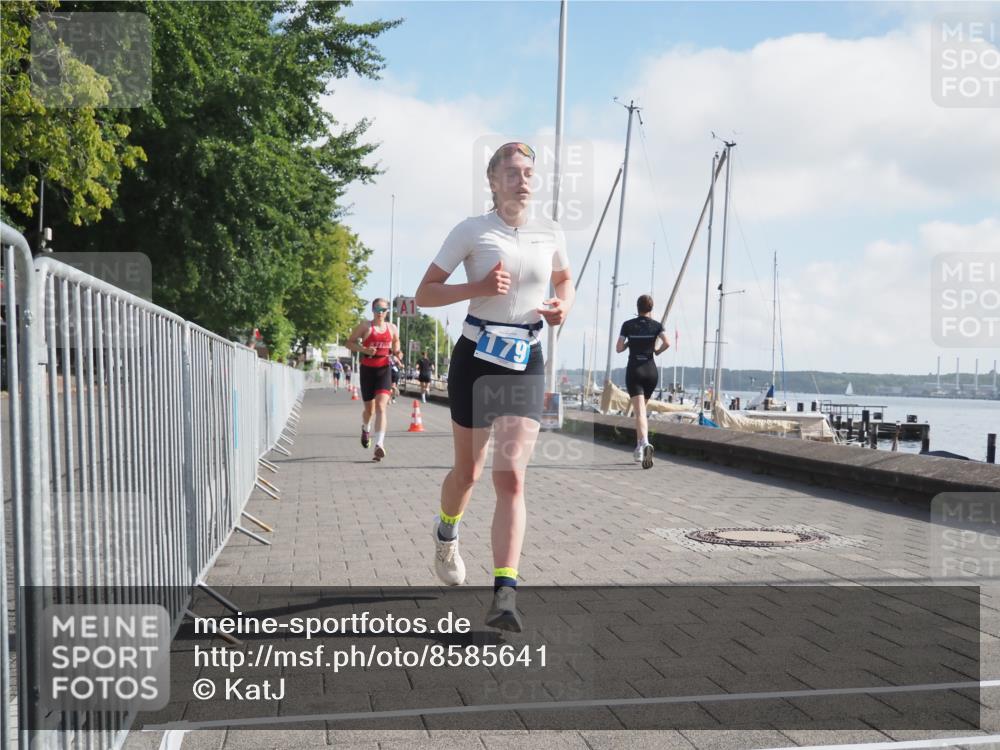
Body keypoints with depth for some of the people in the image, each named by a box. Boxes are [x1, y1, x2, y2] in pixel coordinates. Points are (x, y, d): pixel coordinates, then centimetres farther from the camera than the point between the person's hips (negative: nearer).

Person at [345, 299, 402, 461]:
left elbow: (395, 342, 23)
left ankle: (379, 445, -25)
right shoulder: (364, 326, -2)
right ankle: (365, 429, 48)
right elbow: (350, 343, -1)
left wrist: (397, 352, 0)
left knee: (381, 406, -17)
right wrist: (364, 350, -17)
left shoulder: (392, 328, 7)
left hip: (384, 370, 1)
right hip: (367, 369, 0)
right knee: (370, 408, 12)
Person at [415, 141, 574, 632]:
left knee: (511, 477, -10)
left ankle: (504, 594, -13)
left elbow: (564, 281, 25)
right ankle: (446, 534, 45)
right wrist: (478, 287, -18)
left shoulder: (550, 233, 6)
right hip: (476, 356, -1)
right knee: (468, 470, 11)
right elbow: (424, 293, -3)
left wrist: (563, 306, 1)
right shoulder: (471, 231, -3)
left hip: (526, 362, 2)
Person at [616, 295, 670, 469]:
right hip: (651, 371, 2)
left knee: (640, 411, -12)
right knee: (641, 409, 19)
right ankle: (639, 447, 23)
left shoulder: (628, 325, 1)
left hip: (634, 371, -2)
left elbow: (618, 348, -2)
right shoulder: (656, 325, 2)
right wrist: (657, 351, 6)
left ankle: (645, 443, -35)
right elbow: (667, 343, -13)